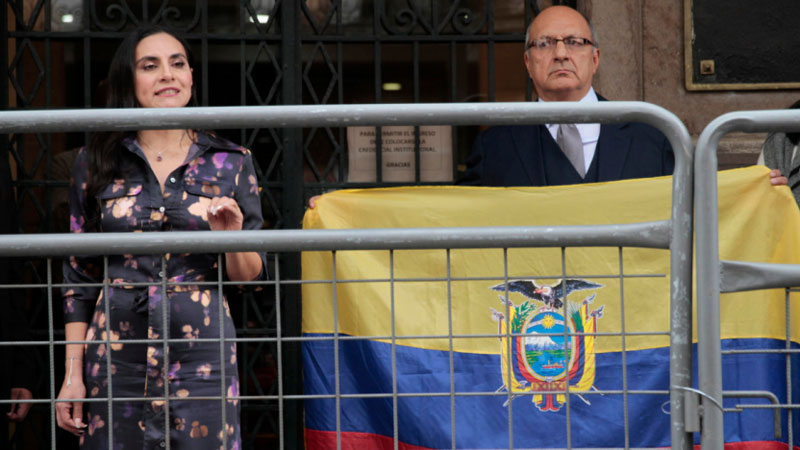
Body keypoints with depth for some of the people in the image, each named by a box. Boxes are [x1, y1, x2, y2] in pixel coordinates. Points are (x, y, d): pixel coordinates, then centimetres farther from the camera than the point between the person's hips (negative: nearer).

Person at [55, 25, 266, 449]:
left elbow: (250, 275, 8)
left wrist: (232, 235, -13)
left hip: (202, 353, 0)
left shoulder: (231, 162, 5)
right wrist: (72, 374, 2)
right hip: (117, 352, 0)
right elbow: (78, 276, 7)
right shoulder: (97, 161, 5)